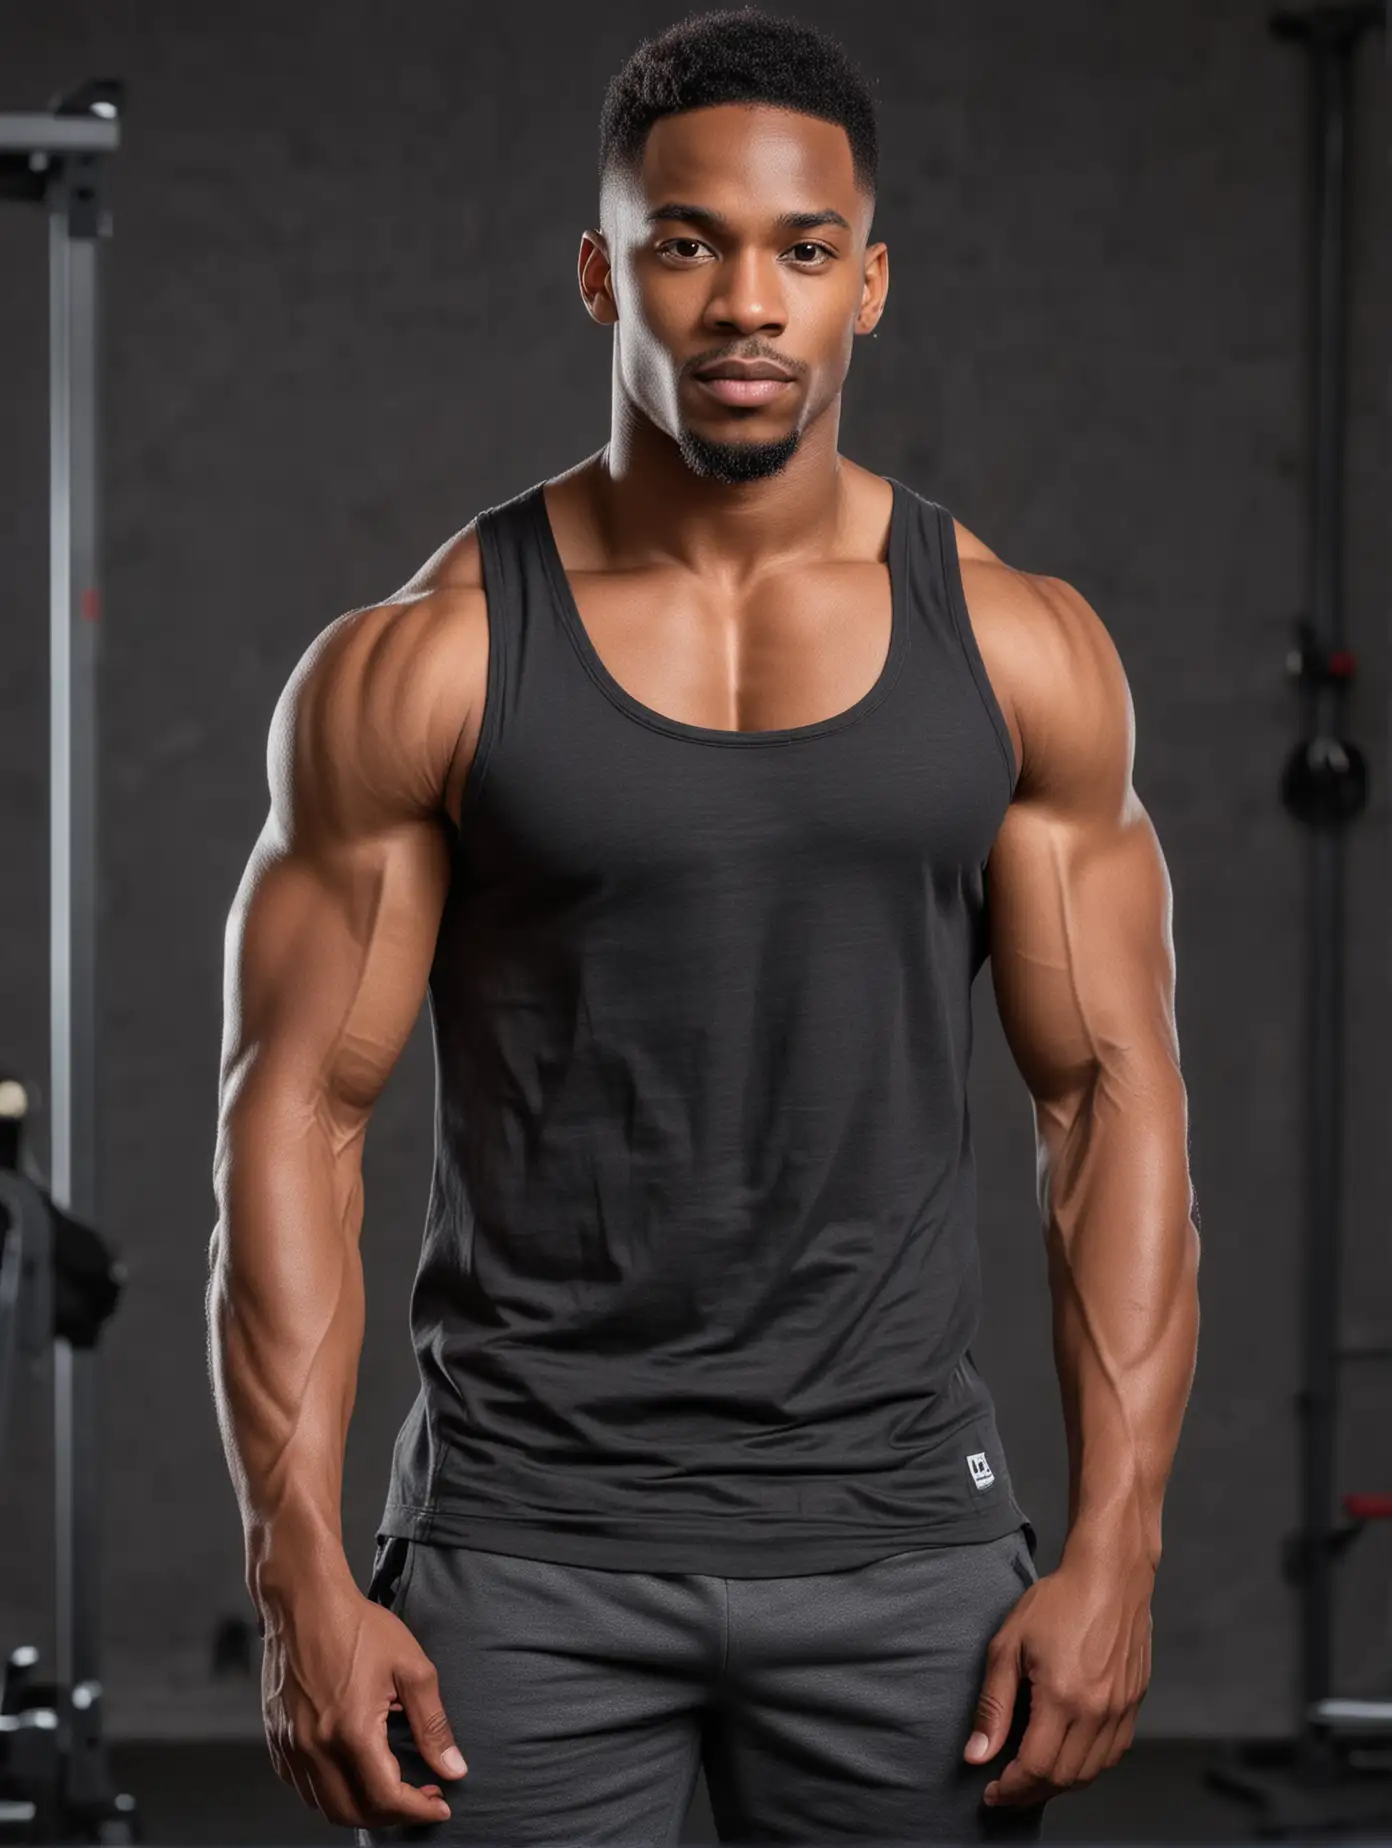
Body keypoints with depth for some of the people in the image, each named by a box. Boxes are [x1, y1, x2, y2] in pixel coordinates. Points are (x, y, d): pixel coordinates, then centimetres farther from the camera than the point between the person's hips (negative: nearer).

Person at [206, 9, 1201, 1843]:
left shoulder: (1020, 653, 3)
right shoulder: (422, 670, -3)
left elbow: (1115, 1096, 3)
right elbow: (298, 1113, -3)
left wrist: (1115, 1551, -4)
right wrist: (300, 1580, -10)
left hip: (901, 1549, 2)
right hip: (527, 1550, -1)